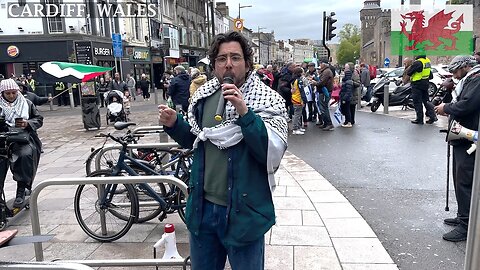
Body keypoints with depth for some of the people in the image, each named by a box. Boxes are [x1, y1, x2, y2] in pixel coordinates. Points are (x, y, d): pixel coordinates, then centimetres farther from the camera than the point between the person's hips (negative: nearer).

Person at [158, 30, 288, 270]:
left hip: (244, 211, -4)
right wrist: (174, 124, -3)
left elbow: (274, 153, -23)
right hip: (203, 207, 5)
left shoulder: (267, 100, -12)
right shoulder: (203, 96, 3)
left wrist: (244, 113, -32)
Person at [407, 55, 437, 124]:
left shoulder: (418, 62, -22)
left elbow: (409, 73, -17)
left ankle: (419, 119, 5)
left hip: (417, 85, -8)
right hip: (426, 84, 8)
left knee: (417, 102, 1)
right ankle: (432, 116, 15)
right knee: (426, 100, 16)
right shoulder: (427, 61, 5)